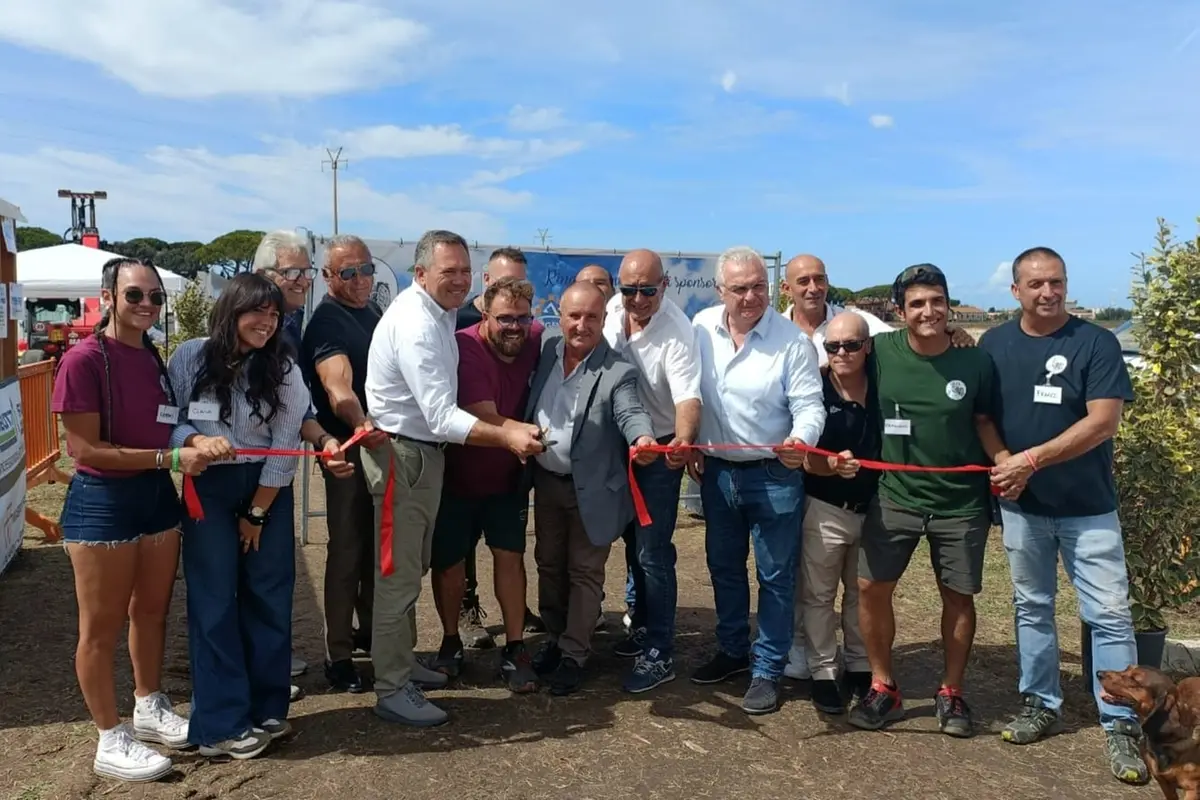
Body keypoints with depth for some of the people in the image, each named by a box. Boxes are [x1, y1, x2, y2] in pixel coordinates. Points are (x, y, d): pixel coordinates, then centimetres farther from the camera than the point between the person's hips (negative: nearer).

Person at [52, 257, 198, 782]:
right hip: (102, 503, -7)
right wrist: (171, 458, -21)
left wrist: (195, 443, 2)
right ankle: (111, 741, 21)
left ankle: (149, 709, 38)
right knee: (102, 627, 7)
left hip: (158, 496, 7)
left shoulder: (155, 357, 6)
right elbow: (84, 449, -19)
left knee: (152, 611, 19)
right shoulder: (84, 359, -16)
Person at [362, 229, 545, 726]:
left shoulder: (439, 312, 8)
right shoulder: (415, 326, -23)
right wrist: (506, 437, -37)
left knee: (412, 568, 20)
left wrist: (509, 425, 8)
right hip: (401, 455, -10)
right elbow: (441, 417, -30)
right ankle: (391, 691, 10)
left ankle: (401, 662, 36)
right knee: (398, 574, -1)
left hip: (425, 451, 10)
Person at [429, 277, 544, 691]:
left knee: (510, 555, 1)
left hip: (508, 475, 3)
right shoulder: (465, 348, -24)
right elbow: (485, 418, -29)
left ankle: (515, 649, 13)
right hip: (458, 475, -3)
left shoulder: (536, 340, -11)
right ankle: (451, 641, 29)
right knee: (449, 560, 8)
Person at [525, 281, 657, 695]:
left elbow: (631, 413, -31)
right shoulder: (548, 351, -2)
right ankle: (554, 638, 37)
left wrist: (643, 439, -52)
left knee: (584, 572, 9)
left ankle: (574, 654, 23)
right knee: (549, 564, 19)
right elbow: (530, 404, 10)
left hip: (591, 489, -5)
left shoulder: (617, 371, -18)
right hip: (546, 481, 6)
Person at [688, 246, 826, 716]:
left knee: (775, 575, 6)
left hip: (774, 474, -4)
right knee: (724, 566, 18)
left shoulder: (792, 340, -13)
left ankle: (767, 670, 21)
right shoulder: (701, 327, -1)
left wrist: (802, 440, -34)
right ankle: (732, 651, 38)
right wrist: (689, 444, 5)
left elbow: (809, 405, -15)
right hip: (717, 470, 5)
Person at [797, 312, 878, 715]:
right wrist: (833, 465, -35)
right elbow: (805, 458, -14)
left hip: (874, 509, 3)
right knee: (818, 595, 7)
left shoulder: (884, 385, -6)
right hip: (825, 510, -3)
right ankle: (823, 672, 21)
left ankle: (860, 667, 34)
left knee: (863, 593, 18)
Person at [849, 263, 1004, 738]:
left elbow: (983, 422, 5)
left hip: (961, 503, 0)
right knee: (871, 586, -1)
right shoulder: (881, 351, -9)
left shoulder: (975, 361, -8)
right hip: (894, 495, 0)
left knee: (958, 595, 10)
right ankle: (883, 689, 18)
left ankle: (951, 694, 28)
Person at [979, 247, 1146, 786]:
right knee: (1032, 608, 13)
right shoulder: (994, 344, 3)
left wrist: (1032, 458, -19)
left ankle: (1121, 725, 9)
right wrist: (999, 462, -10)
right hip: (1021, 505, 3)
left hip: (1088, 507, -3)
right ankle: (1040, 704, 27)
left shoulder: (1096, 343, -7)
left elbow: (1103, 421, -14)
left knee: (1109, 614, -1)